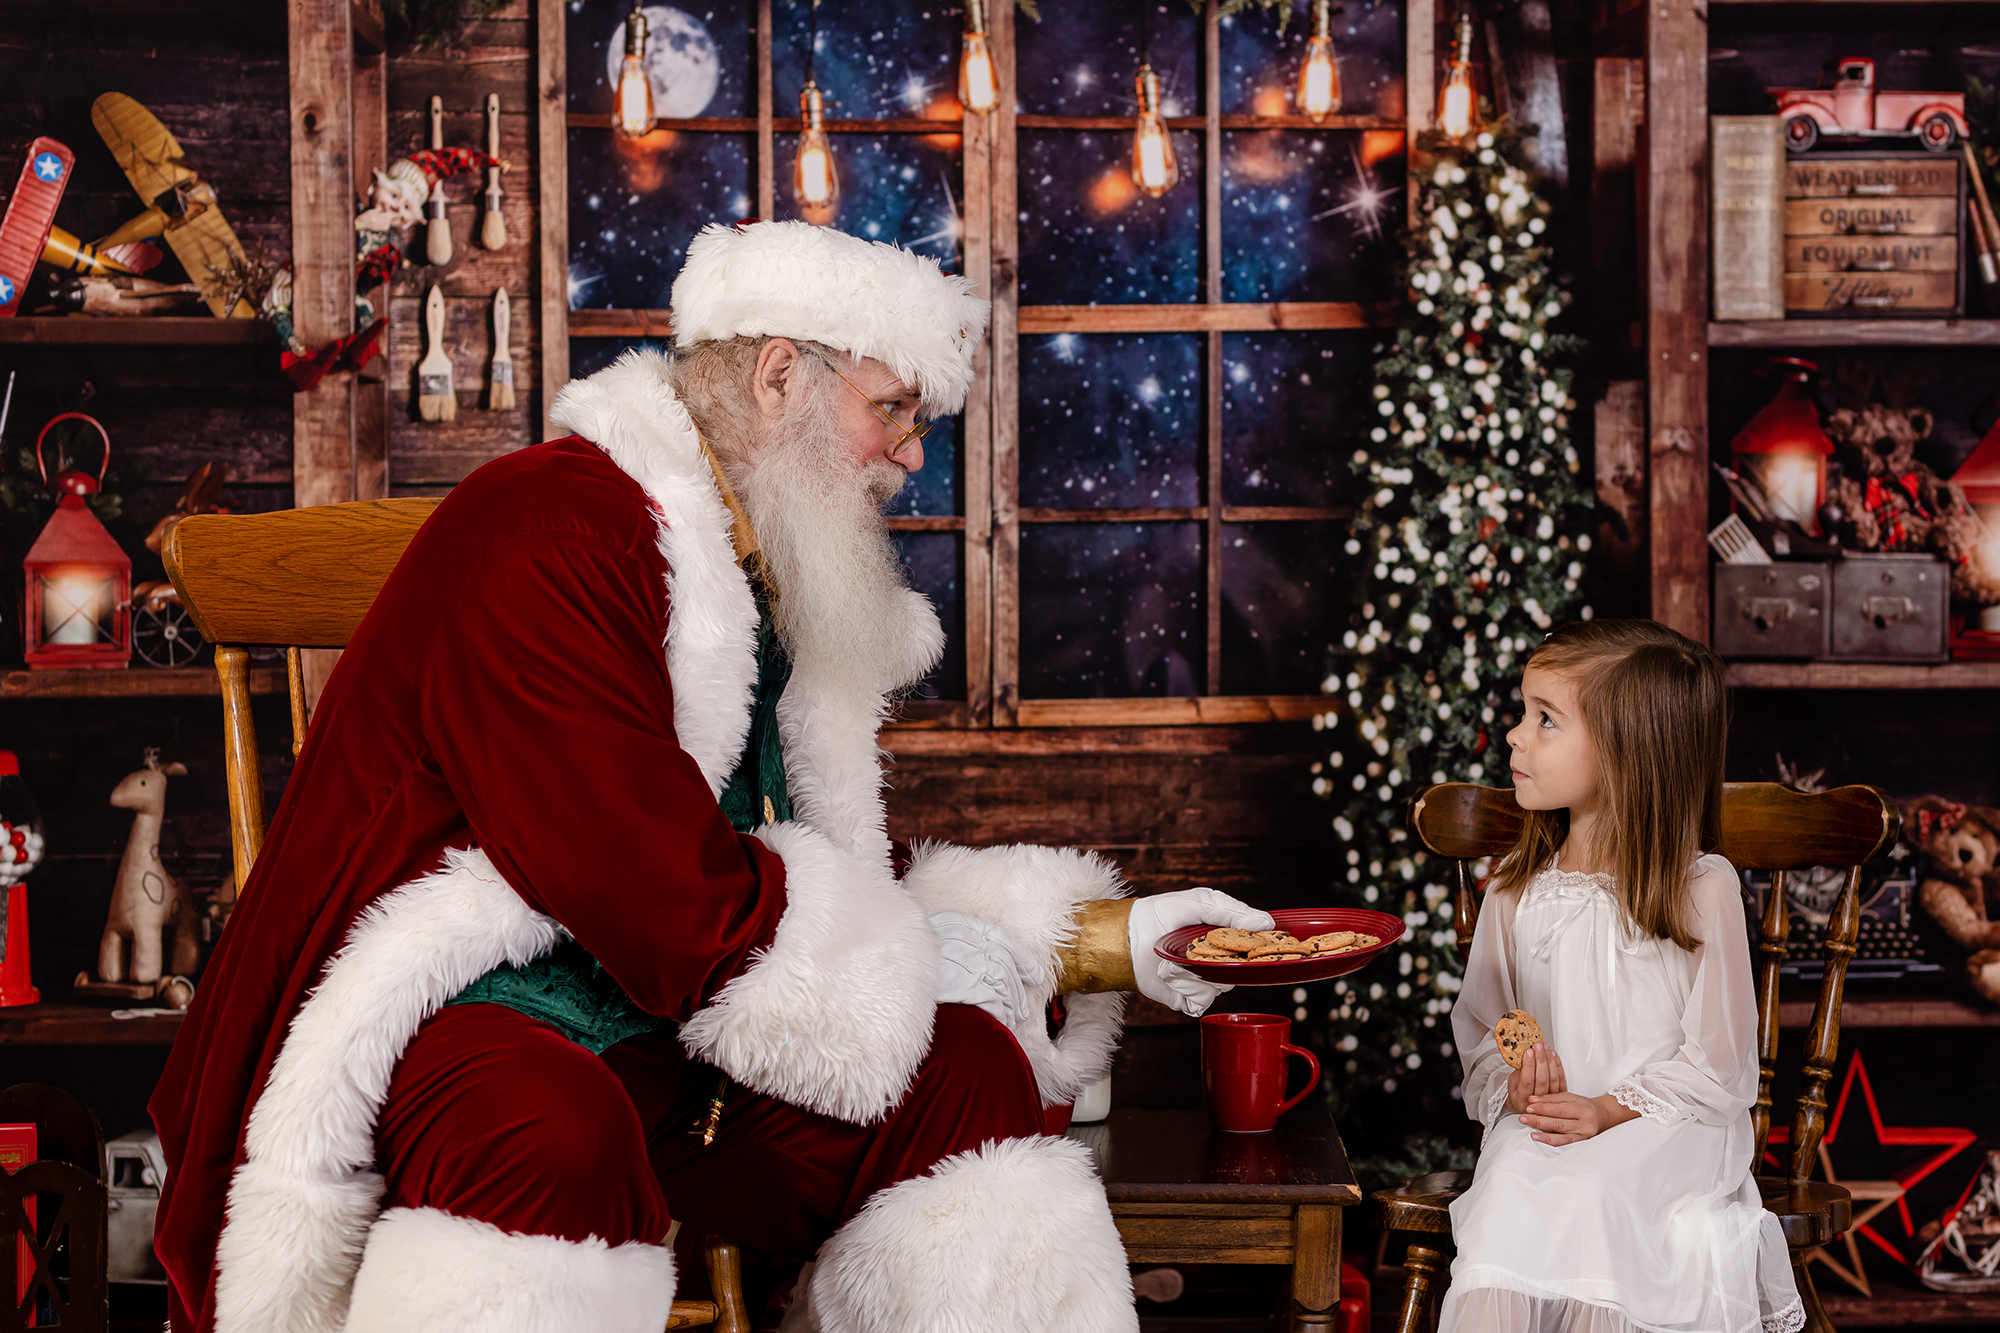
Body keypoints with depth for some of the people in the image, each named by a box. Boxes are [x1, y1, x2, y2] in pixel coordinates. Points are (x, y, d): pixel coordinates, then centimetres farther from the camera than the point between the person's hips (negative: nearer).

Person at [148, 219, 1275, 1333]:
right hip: (451, 1029, -8)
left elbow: (857, 880, 15)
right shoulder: (551, 538, -19)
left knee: (968, 1070, -11)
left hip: (646, 1045, 8)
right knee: (553, 1132, -40)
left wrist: (1093, 935, -1)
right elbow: (687, 924, -24)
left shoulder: (778, 588, 13)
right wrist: (1050, 957, -14)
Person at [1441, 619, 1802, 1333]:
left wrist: (1611, 1112, -16)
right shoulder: (1516, 888, 7)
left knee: (1587, 1192, -33)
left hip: (1667, 1123, -3)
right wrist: (1513, 1085, -9)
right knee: (1506, 1191, -29)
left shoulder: (1702, 888, -6)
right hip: (1540, 1122, 3)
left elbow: (1717, 1060, -5)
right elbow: (1479, 1025, 13)